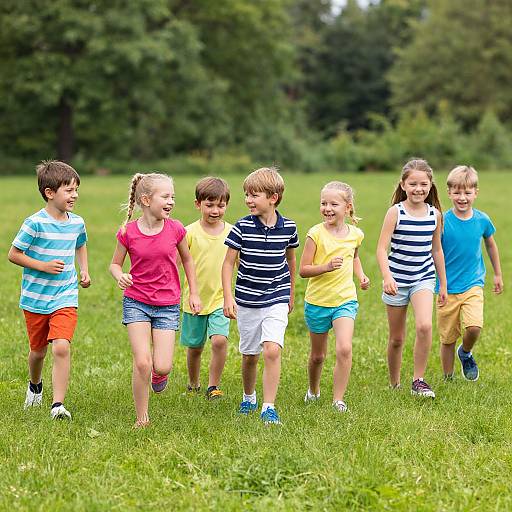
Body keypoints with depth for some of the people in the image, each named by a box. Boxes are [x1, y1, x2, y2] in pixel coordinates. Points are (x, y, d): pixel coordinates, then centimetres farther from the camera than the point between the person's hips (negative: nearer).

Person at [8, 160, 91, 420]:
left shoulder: (77, 223, 2)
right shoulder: (35, 223, -14)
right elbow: (13, 254, -9)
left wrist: (84, 271, 9)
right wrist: (43, 266, -18)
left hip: (65, 298, 2)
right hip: (35, 298, -2)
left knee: (61, 347, -18)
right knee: (38, 350, 15)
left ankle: (58, 404, -16)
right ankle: (35, 385, 47)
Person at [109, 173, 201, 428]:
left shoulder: (175, 229, -6)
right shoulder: (128, 232, -9)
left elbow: (187, 259, 12)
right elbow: (115, 264, 6)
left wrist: (194, 293, 14)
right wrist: (120, 276, -17)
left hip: (167, 305, 1)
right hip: (136, 303, -1)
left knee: (162, 367, -8)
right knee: (142, 363, -11)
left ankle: (158, 374, 31)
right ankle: (142, 418, 6)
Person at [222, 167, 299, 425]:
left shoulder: (288, 227, -4)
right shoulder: (242, 227, -9)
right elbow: (228, 264, -4)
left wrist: (291, 294, 22)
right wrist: (228, 297, -13)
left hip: (276, 301, 0)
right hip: (247, 301, 1)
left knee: (272, 350, -17)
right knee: (249, 355, 13)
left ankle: (269, 408, -11)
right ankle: (249, 398, 38)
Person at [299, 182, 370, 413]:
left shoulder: (355, 234, 0)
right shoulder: (316, 234, -12)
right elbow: (303, 270, -11)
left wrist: (361, 275, 6)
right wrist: (327, 267, -27)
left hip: (345, 300, 1)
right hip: (317, 301, -1)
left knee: (344, 349, -19)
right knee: (317, 355, 14)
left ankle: (338, 399, -8)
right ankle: (313, 390, 42)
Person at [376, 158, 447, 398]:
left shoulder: (435, 214, 2)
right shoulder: (395, 212, -9)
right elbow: (381, 248, -13)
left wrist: (443, 284, 17)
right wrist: (387, 276, -29)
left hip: (423, 278, 2)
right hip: (397, 280, -2)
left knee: (424, 326, -22)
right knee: (396, 338, 8)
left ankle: (418, 380, -9)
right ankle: (394, 385, 27)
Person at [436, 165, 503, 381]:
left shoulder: (482, 220, -2)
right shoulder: (443, 221, -11)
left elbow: (491, 245, 16)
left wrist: (498, 274, 25)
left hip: (473, 285, 1)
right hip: (447, 288, -1)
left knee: (474, 327, -21)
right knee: (447, 338, 5)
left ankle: (465, 352, 12)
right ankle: (448, 380, 24)